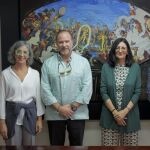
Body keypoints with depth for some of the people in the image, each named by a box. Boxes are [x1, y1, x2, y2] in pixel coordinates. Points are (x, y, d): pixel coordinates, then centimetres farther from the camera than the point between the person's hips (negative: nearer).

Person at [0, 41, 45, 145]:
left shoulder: (35, 73, 0)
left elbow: (38, 97, 3)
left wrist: (39, 118, 1)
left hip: (30, 114, 2)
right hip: (12, 114, -1)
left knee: (29, 144, 12)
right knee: (13, 144, 8)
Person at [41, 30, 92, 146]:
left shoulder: (83, 62, 0)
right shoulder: (48, 63, 1)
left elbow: (87, 87, -6)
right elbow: (45, 88, -4)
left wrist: (73, 106, -12)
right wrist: (59, 107, -12)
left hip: (77, 113, 0)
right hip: (55, 113, 1)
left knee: (77, 143, 10)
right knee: (56, 144, 12)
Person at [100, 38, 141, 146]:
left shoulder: (135, 67, 1)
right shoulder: (106, 67, 0)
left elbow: (137, 92, -2)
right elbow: (103, 92, -3)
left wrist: (125, 111, -11)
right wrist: (114, 112, -11)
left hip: (130, 115, 0)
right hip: (110, 115, 0)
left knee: (129, 144, 6)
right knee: (110, 144, 4)